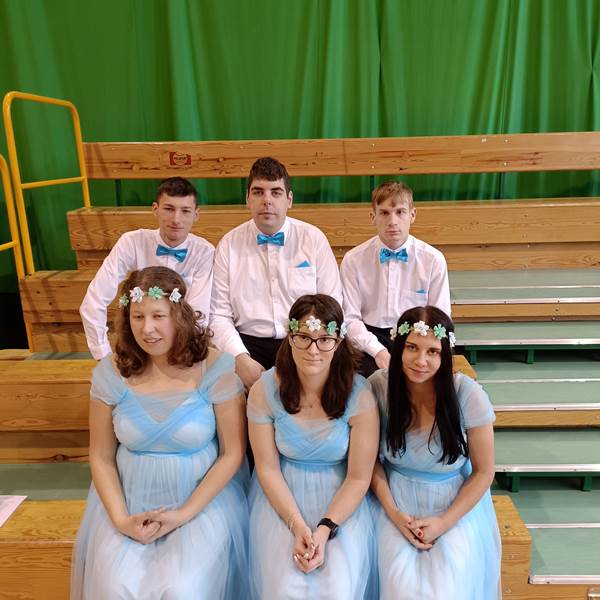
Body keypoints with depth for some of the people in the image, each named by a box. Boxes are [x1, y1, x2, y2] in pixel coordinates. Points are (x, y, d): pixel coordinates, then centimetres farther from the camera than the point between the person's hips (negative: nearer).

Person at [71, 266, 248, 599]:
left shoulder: (216, 368, -13)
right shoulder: (111, 372, -6)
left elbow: (232, 453, -8)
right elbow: (101, 457, 2)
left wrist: (184, 514, -12)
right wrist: (121, 519, -9)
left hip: (204, 498, -2)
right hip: (130, 501, 2)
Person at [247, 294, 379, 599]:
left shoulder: (359, 394, -15)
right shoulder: (265, 390, -13)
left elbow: (359, 477, -9)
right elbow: (267, 468, -6)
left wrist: (325, 528, -20)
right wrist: (297, 526, -16)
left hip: (340, 500, 0)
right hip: (282, 497, 1)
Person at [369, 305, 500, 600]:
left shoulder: (469, 396, -19)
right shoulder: (379, 386, -14)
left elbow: (483, 472, -6)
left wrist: (445, 522, -12)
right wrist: (393, 512, -10)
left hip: (456, 504, -1)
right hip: (397, 501, 1)